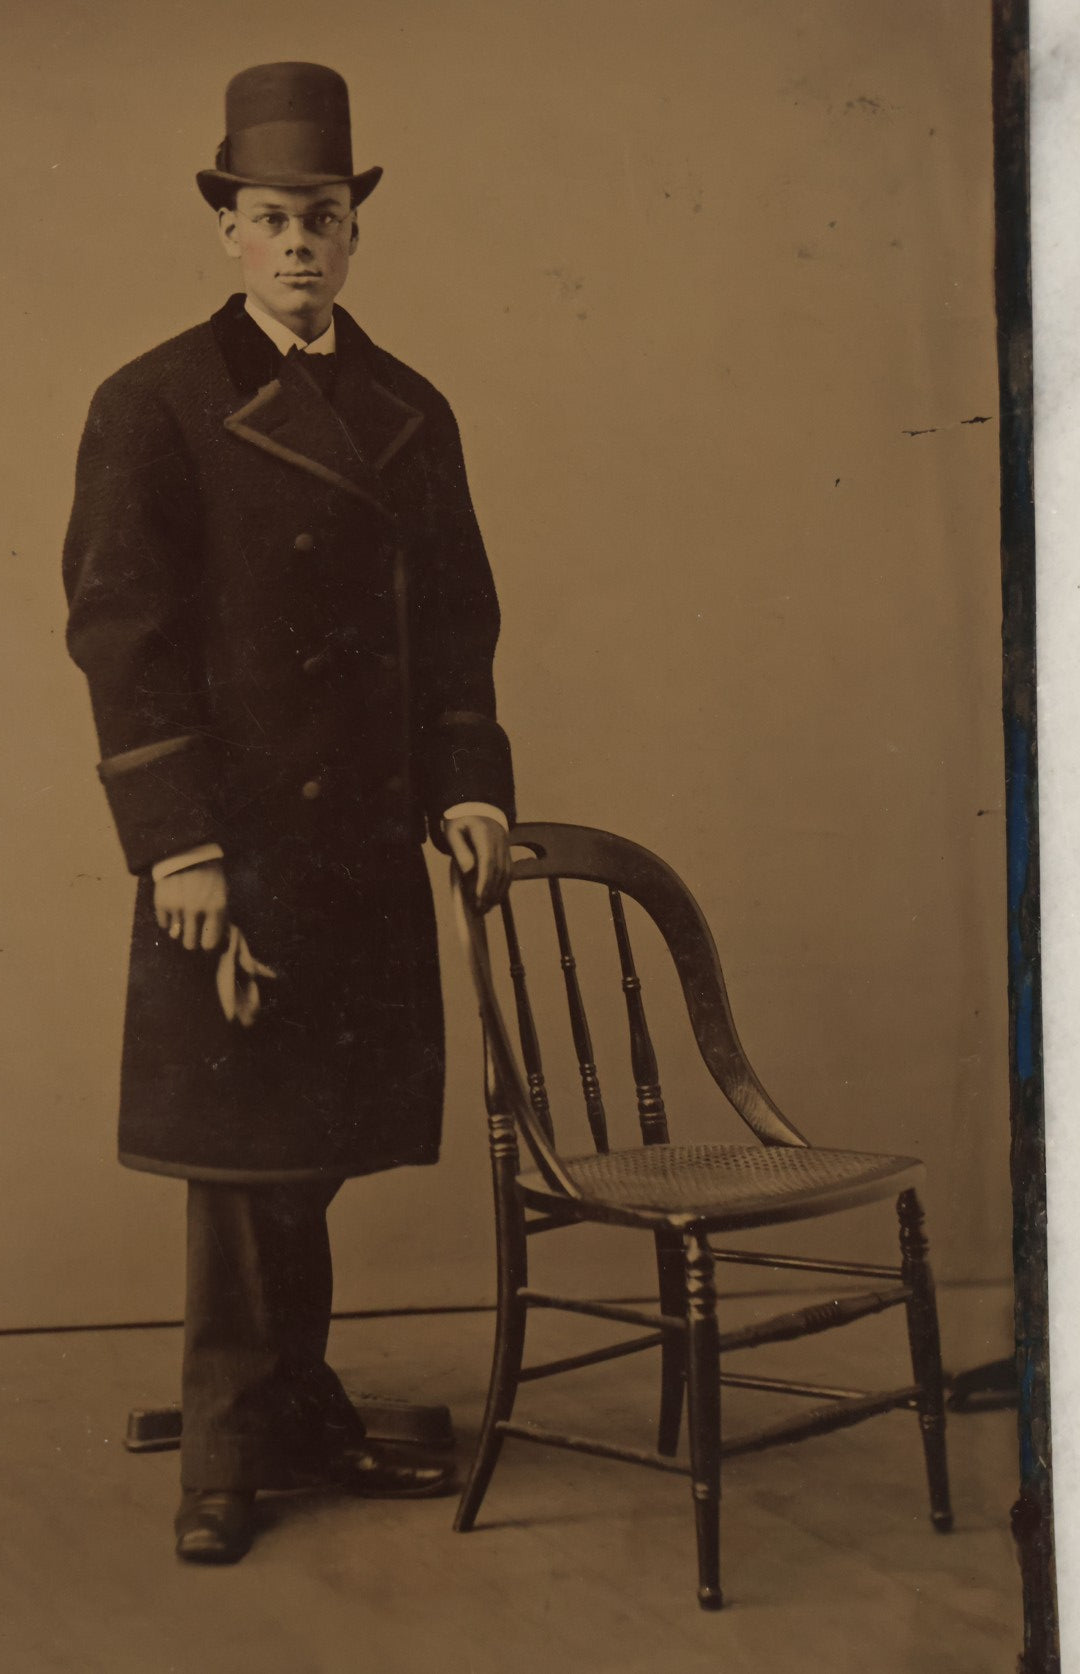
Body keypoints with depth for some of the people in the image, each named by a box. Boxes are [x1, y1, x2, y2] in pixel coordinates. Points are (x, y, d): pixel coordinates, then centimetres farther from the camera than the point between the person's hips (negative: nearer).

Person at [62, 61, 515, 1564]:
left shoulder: (412, 413, 14)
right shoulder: (154, 407, -2)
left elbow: (460, 619, 16)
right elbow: (120, 632, -7)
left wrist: (469, 785, 2)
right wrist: (179, 847, -15)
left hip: (370, 845, 5)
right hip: (237, 838, -4)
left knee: (310, 1138, 10)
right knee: (244, 1148, 1)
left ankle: (281, 1417, 23)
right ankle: (240, 1446, 14)